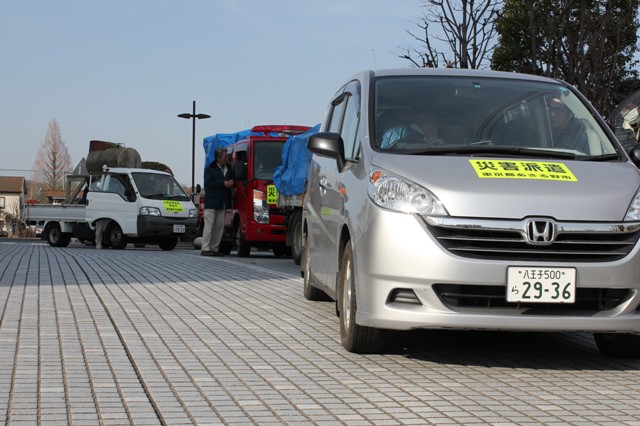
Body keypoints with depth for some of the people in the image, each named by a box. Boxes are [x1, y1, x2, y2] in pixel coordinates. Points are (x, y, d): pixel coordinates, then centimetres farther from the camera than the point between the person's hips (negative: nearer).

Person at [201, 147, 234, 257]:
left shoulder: (228, 169, 14)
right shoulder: (210, 169, -2)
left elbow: (232, 180, 17)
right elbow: (208, 184, -13)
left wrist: (231, 182, -8)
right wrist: (223, 183, -15)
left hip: (222, 203, 6)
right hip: (211, 202, -6)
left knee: (219, 227, 6)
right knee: (209, 225, -6)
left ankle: (214, 248, 11)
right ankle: (205, 249, -6)